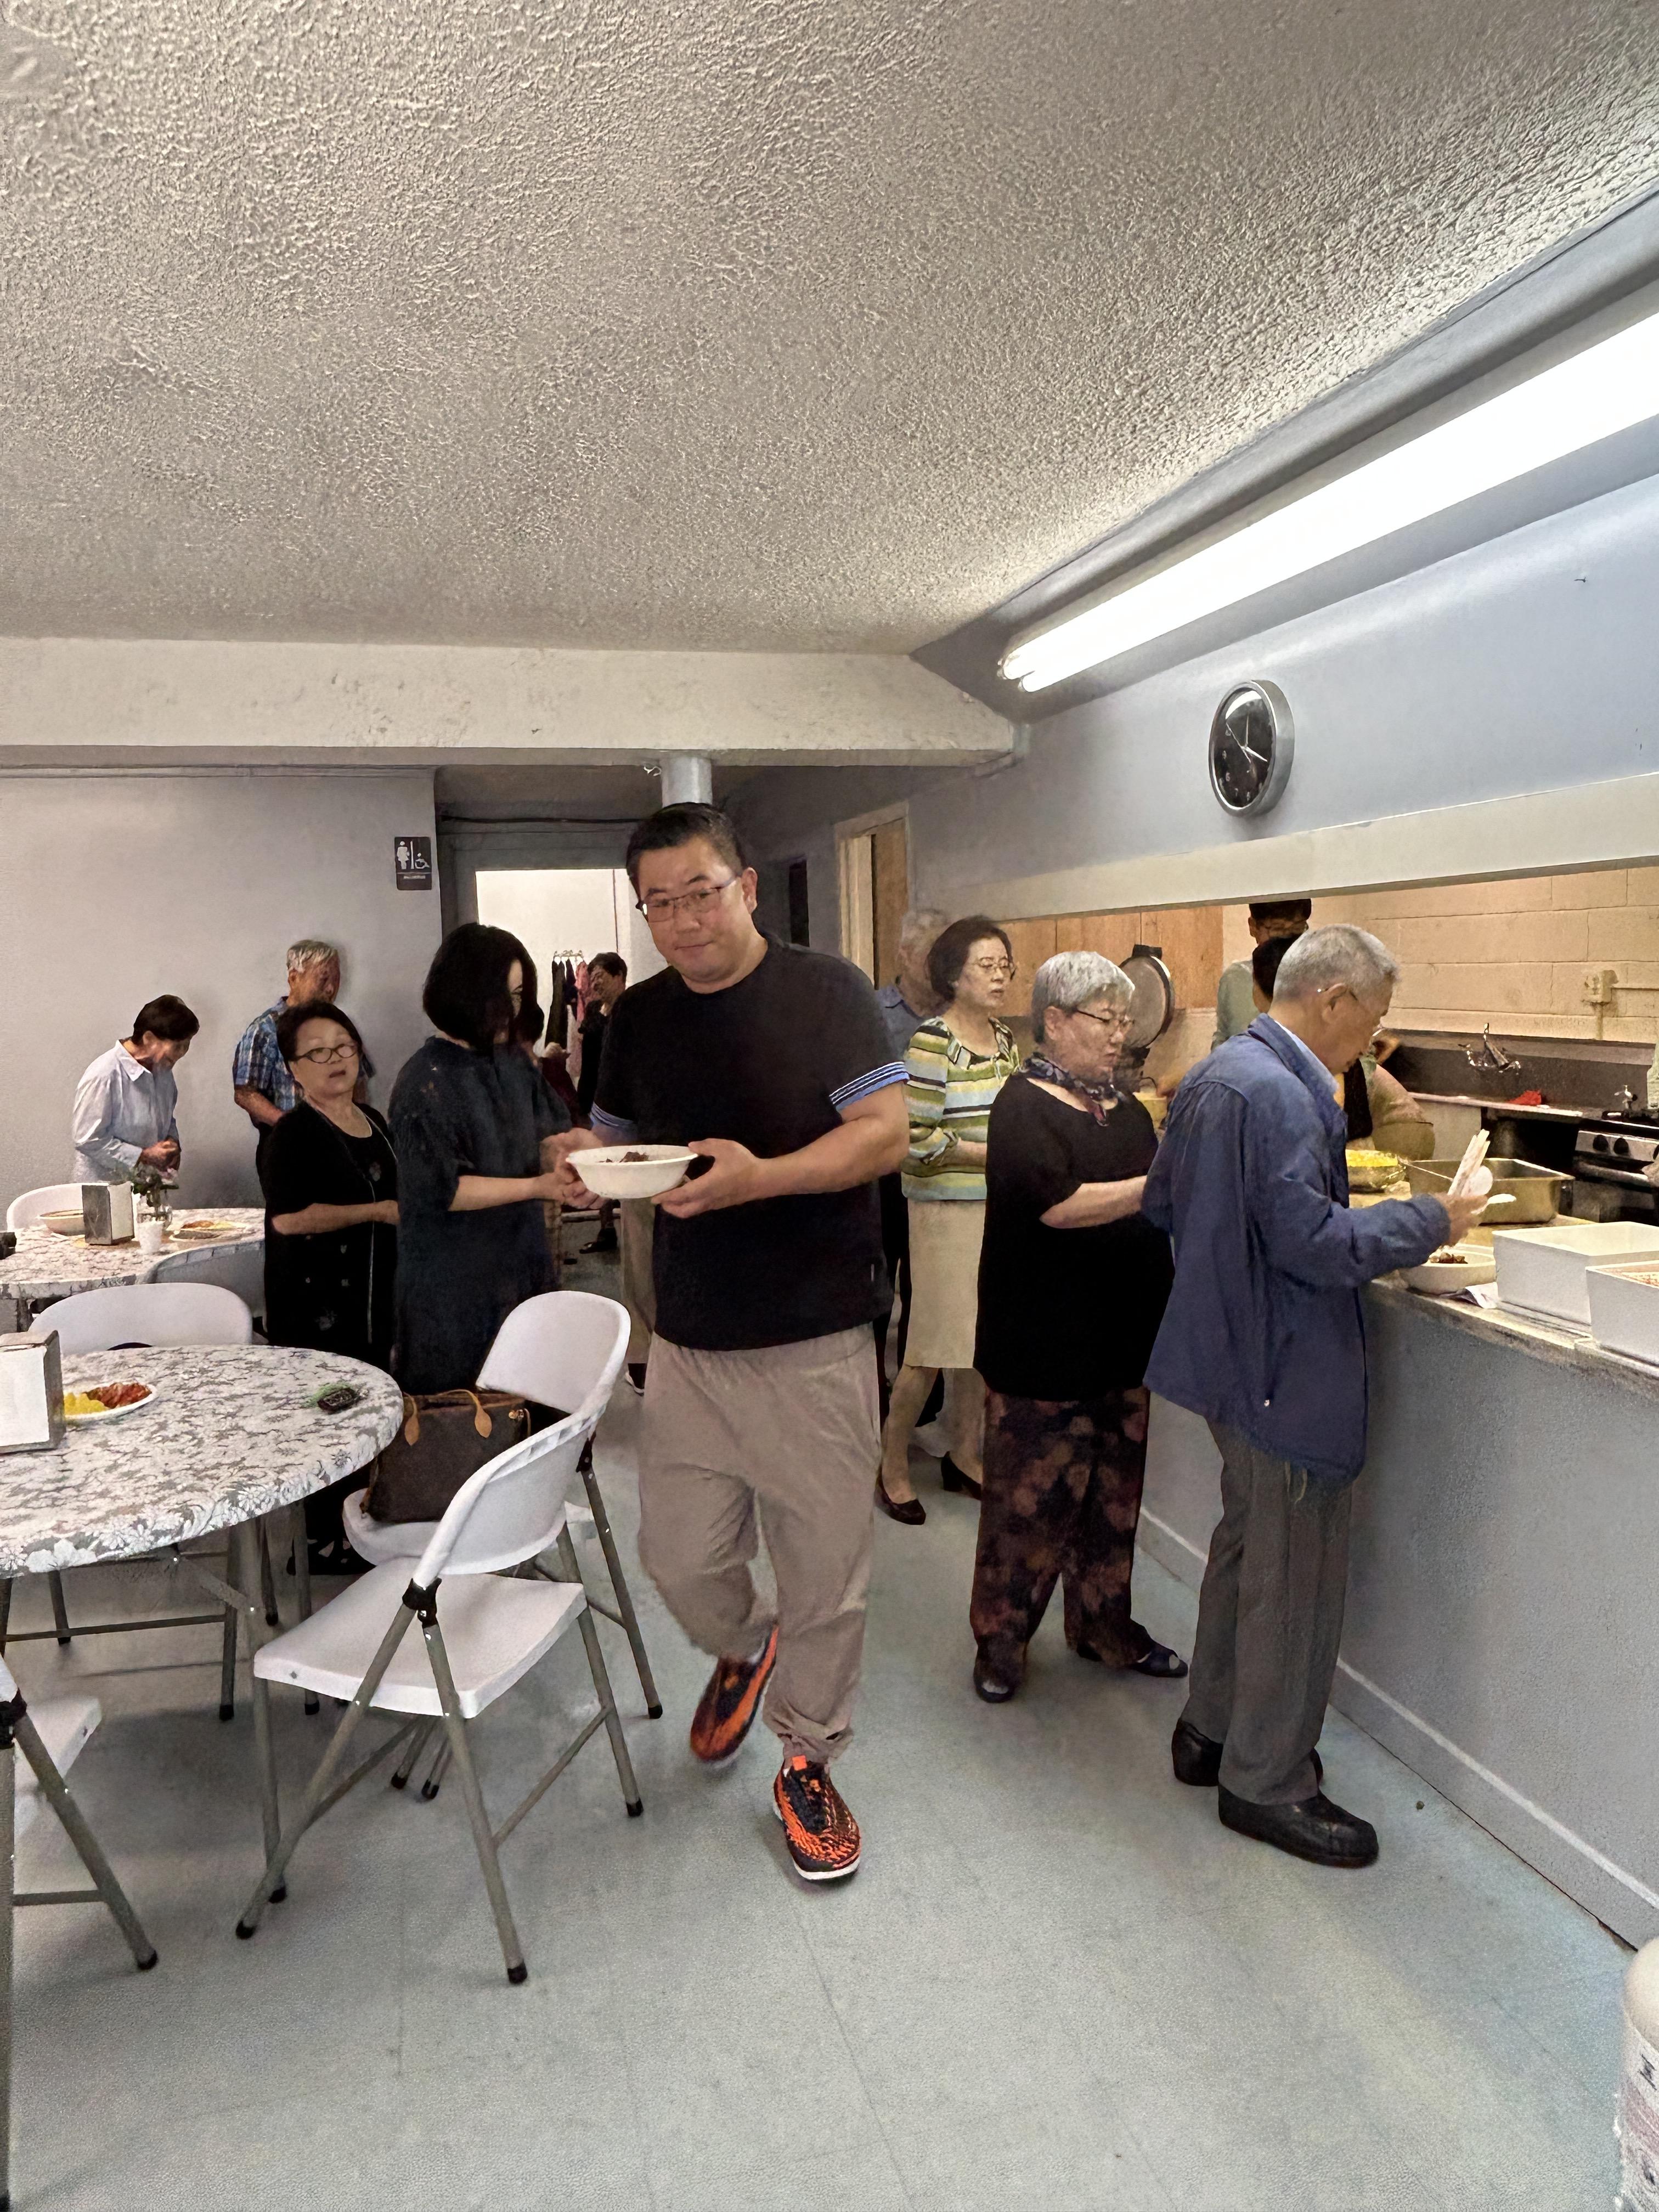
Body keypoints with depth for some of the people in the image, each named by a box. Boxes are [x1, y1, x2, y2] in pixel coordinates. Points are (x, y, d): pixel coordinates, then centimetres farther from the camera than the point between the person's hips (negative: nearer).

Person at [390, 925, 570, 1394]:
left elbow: (543, 1132, 13)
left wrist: (561, 1161, -10)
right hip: (458, 1286, -6)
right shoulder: (425, 1082, -15)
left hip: (522, 1263, 6)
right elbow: (443, 1191, -17)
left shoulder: (513, 1059, 5)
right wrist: (540, 1186, -21)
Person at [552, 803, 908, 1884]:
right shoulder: (639, 1015, 9)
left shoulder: (826, 990, -5)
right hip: (690, 1338, 4)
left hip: (815, 1342, -3)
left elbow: (885, 1132, -12)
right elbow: (616, 1136, 19)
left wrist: (761, 1177, -27)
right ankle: (744, 1650, 44)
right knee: (681, 1556, 9)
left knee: (826, 1565, 6)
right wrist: (588, 1158, -6)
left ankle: (809, 1760, 30)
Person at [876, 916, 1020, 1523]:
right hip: (946, 1209, -7)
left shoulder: (1005, 1039, 9)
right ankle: (892, 1462, 18)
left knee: (979, 1337, 14)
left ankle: (963, 1455, 30)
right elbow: (916, 1137, -18)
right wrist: (990, 1154, -16)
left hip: (996, 1206, 7)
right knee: (934, 1343, -1)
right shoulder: (932, 1041, -14)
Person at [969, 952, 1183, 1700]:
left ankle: (1103, 1625, 32)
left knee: (1114, 1490, 16)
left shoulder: (1124, 1107, 12)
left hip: (1122, 1337, 7)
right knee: (1032, 1495, 3)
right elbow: (1059, 1204, -24)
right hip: (1045, 1346, -7)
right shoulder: (1024, 1107, -11)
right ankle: (1001, 1639, 20)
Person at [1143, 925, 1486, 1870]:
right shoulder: (1283, 1096, -24)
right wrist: (1431, 1222, -15)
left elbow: (1162, 1202, 16)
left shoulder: (1216, 1073, 9)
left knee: (1246, 1547, 23)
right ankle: (1267, 1781, 20)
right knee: (1296, 1574, 5)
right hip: (1287, 1371, -11)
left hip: (1232, 1356, 11)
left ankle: (1213, 1732, 37)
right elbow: (1315, 1244, -26)